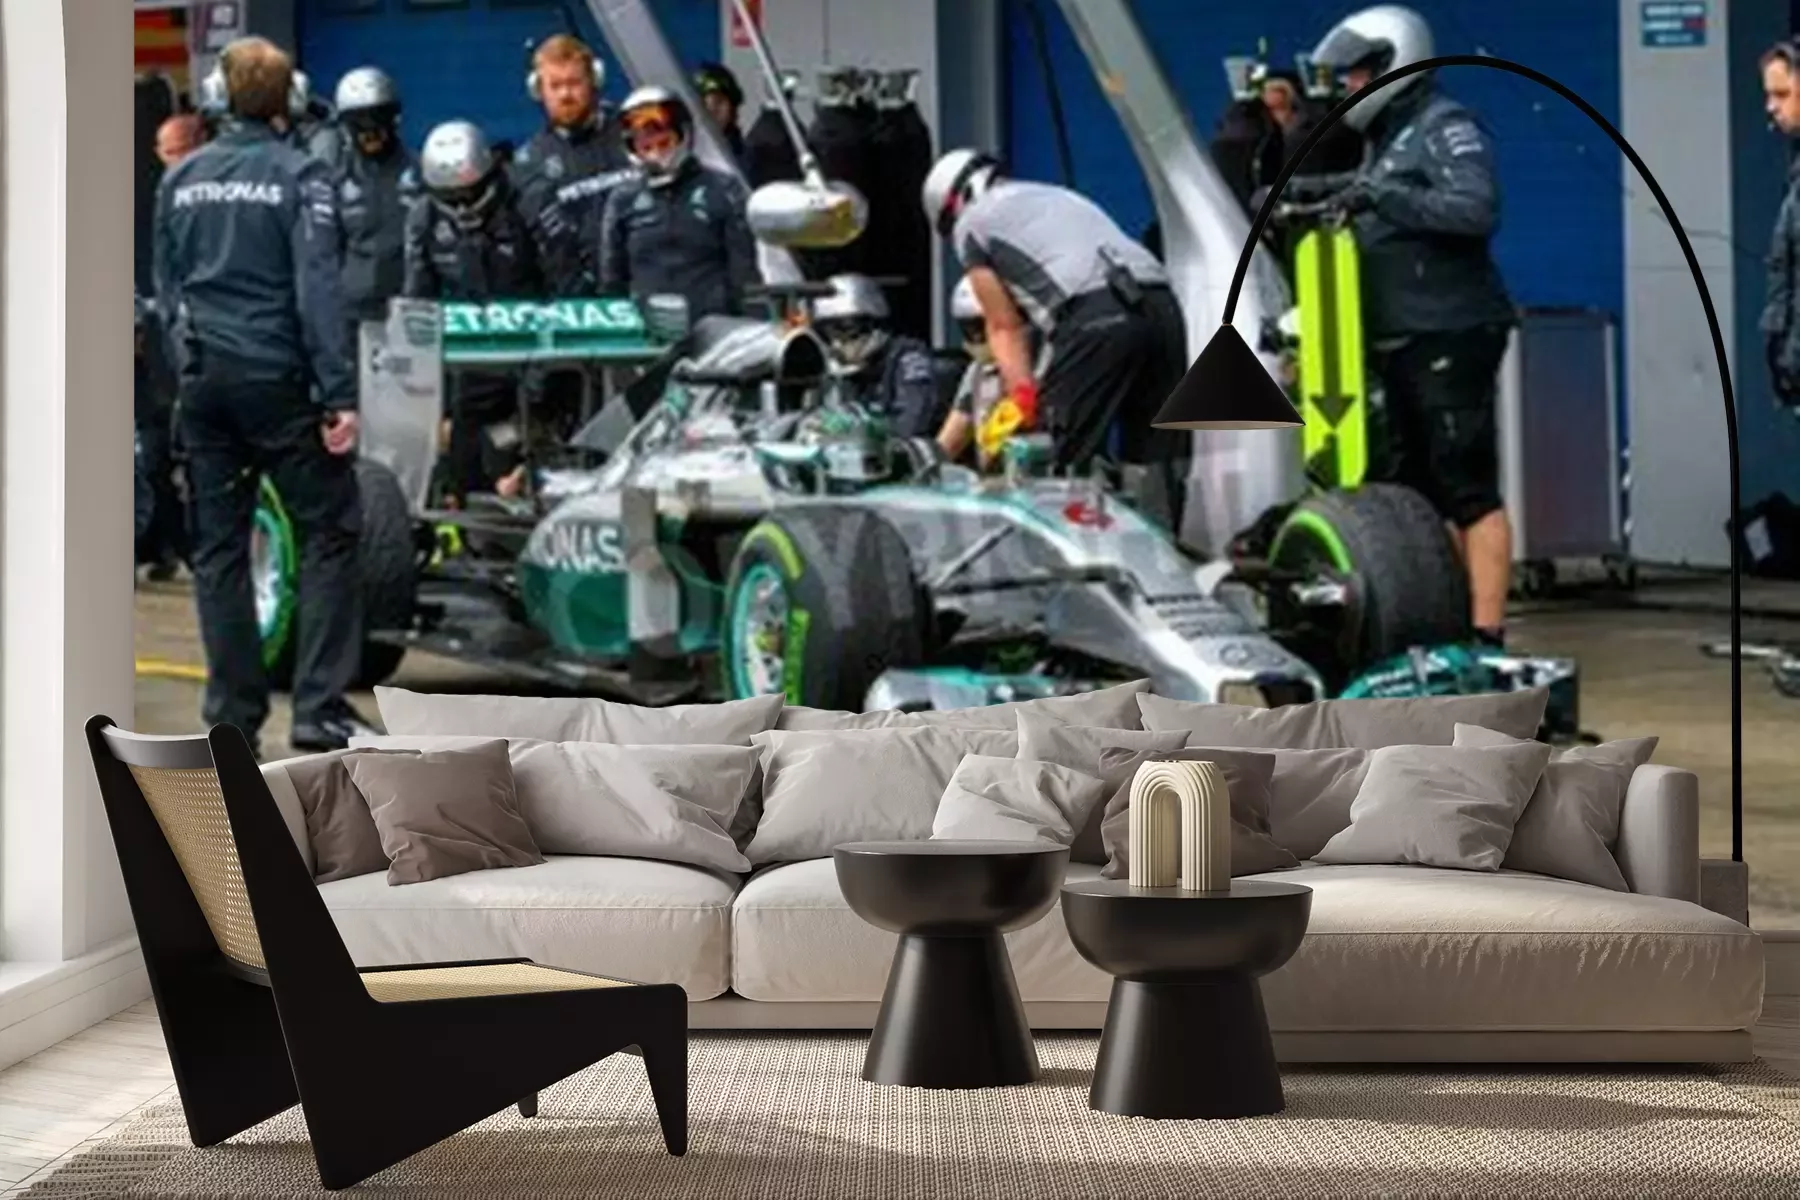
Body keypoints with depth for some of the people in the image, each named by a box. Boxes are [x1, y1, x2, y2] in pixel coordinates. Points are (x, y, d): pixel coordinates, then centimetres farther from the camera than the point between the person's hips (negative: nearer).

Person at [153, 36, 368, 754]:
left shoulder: (180, 179, 10)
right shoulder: (298, 174, -6)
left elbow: (165, 290, 15)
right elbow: (317, 291, -13)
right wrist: (339, 395, -14)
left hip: (203, 379, 5)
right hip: (276, 378, -5)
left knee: (218, 547, 8)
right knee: (328, 534, 1)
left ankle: (232, 714, 10)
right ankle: (319, 709, -5)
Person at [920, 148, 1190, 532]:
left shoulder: (971, 223, 18)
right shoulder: (1061, 197, 38)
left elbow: (1005, 327, 15)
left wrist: (1024, 399, 18)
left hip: (1096, 315, -7)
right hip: (1162, 302, 7)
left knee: (1068, 457, 0)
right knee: (1159, 454, 12)